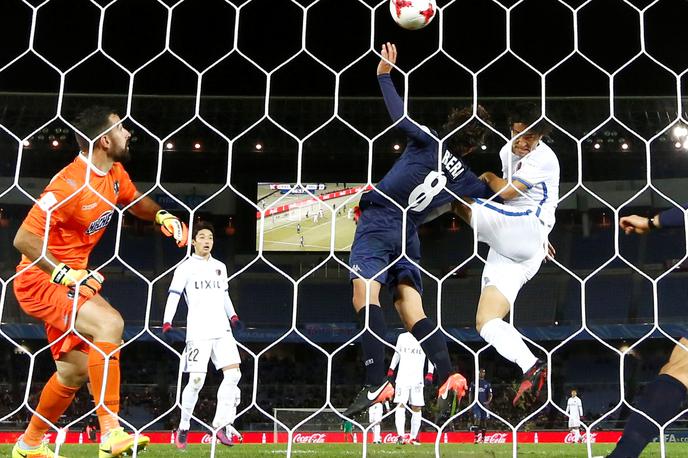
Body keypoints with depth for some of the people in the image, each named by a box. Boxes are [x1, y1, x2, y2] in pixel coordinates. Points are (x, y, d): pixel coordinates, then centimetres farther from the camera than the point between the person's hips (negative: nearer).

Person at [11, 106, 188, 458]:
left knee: (75, 370, 15)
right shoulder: (70, 184, -24)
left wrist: (162, 216, 4)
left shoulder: (115, 174, 3)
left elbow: (136, 202, 24)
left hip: (68, 281, 10)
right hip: (40, 281, -9)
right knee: (110, 323, -30)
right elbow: (24, 238, -24)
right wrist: (64, 274, -31)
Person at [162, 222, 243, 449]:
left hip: (222, 330, 5)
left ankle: (222, 424, -5)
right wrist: (167, 323, -14)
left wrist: (232, 315, 14)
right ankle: (183, 427, 9)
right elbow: (173, 296, -2)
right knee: (196, 380, -9)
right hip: (198, 331, -5)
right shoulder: (186, 267, 4)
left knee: (233, 373, -10)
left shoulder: (220, 267, 20)